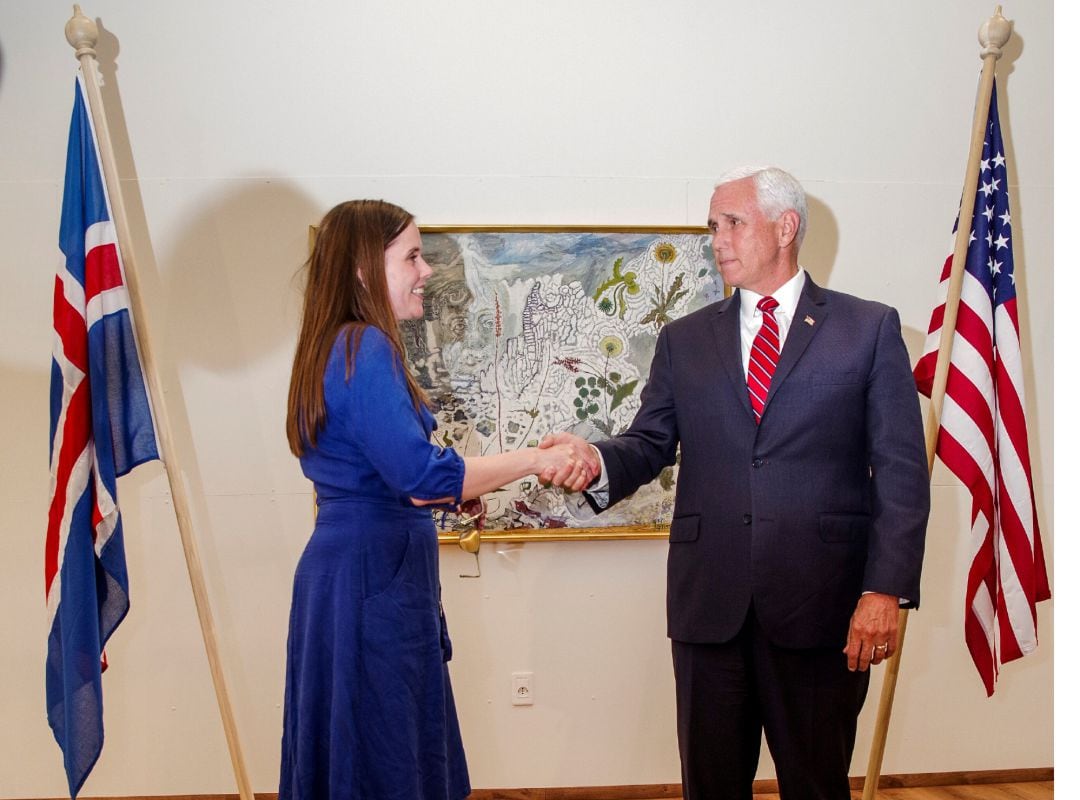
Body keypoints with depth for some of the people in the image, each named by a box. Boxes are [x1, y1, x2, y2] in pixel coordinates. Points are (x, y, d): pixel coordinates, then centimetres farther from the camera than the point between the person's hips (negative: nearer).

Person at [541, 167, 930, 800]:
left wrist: (886, 589, -12)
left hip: (821, 604, -2)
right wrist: (597, 461, -17)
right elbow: (649, 444, 6)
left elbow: (901, 471, -3)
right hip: (709, 602, 2)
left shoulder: (870, 328, 3)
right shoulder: (685, 340, 12)